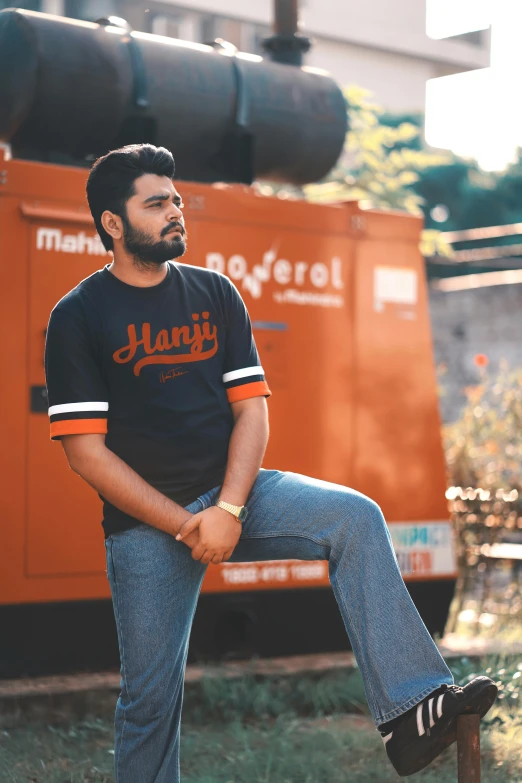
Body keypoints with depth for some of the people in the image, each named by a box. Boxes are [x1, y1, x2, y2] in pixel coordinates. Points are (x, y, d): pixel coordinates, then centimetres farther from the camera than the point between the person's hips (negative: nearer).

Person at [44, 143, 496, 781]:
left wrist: (227, 510, -15)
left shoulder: (214, 293, 7)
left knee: (354, 516, -21)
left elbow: (252, 409, 2)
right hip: (146, 523, -3)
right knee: (151, 693, -1)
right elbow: (86, 451, -9)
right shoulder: (78, 316, -4)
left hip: (233, 491, 3)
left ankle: (409, 711, -27)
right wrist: (183, 525, -14)